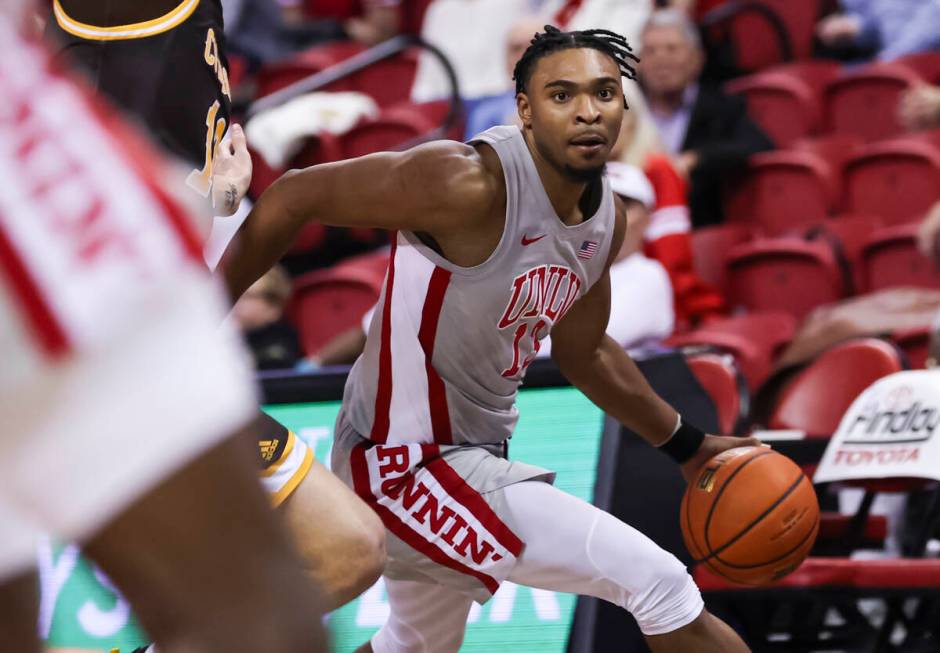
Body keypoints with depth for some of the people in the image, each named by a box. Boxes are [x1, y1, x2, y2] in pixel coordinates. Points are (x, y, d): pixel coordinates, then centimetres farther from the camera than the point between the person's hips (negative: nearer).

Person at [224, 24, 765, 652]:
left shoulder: (608, 219, 3)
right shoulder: (471, 183, -25)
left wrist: (689, 447, 23)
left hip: (472, 453, 10)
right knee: (659, 583, -14)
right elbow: (295, 196, -19)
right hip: (410, 460, -10)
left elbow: (582, 351, 20)